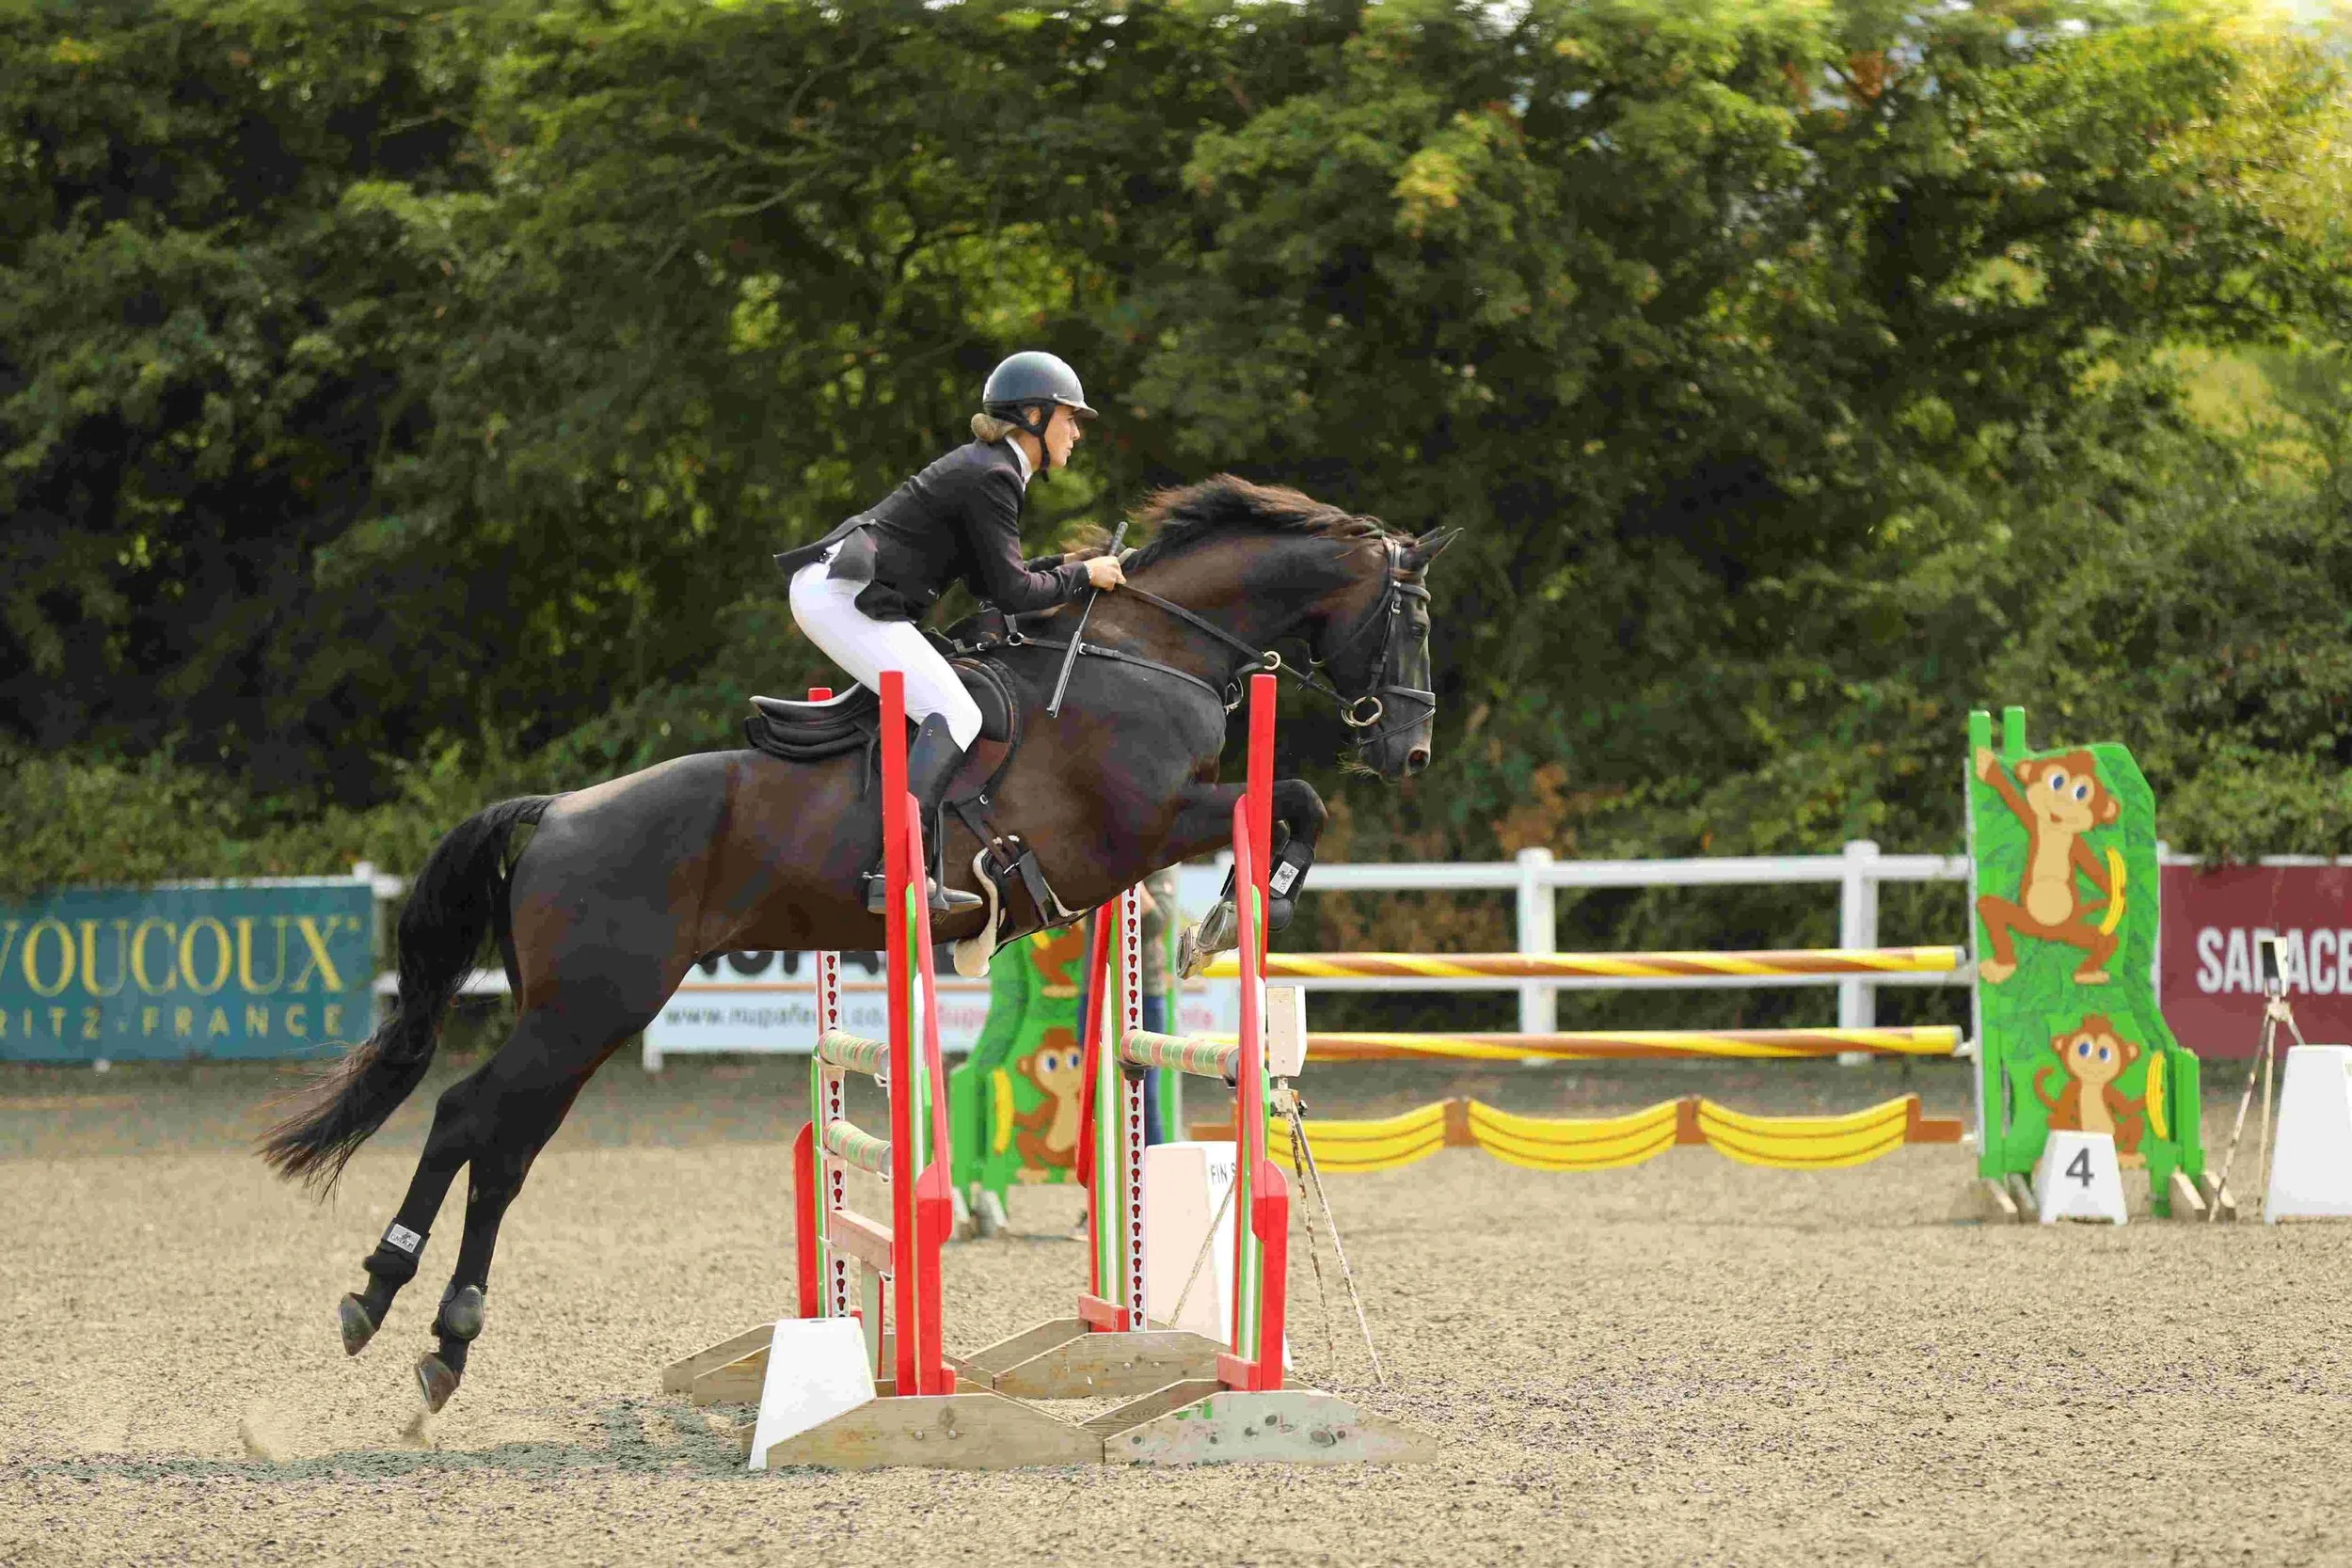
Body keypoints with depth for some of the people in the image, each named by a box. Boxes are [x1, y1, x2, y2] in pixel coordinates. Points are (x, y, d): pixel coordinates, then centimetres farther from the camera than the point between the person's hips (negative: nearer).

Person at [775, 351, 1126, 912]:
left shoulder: (985, 465, 19)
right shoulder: (993, 476, -12)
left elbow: (988, 575, 23)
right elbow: (1010, 592, -12)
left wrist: (1063, 564, 17)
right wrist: (1083, 576, 0)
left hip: (827, 591, 11)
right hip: (843, 597, -11)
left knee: (941, 711, 15)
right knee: (956, 716, -14)